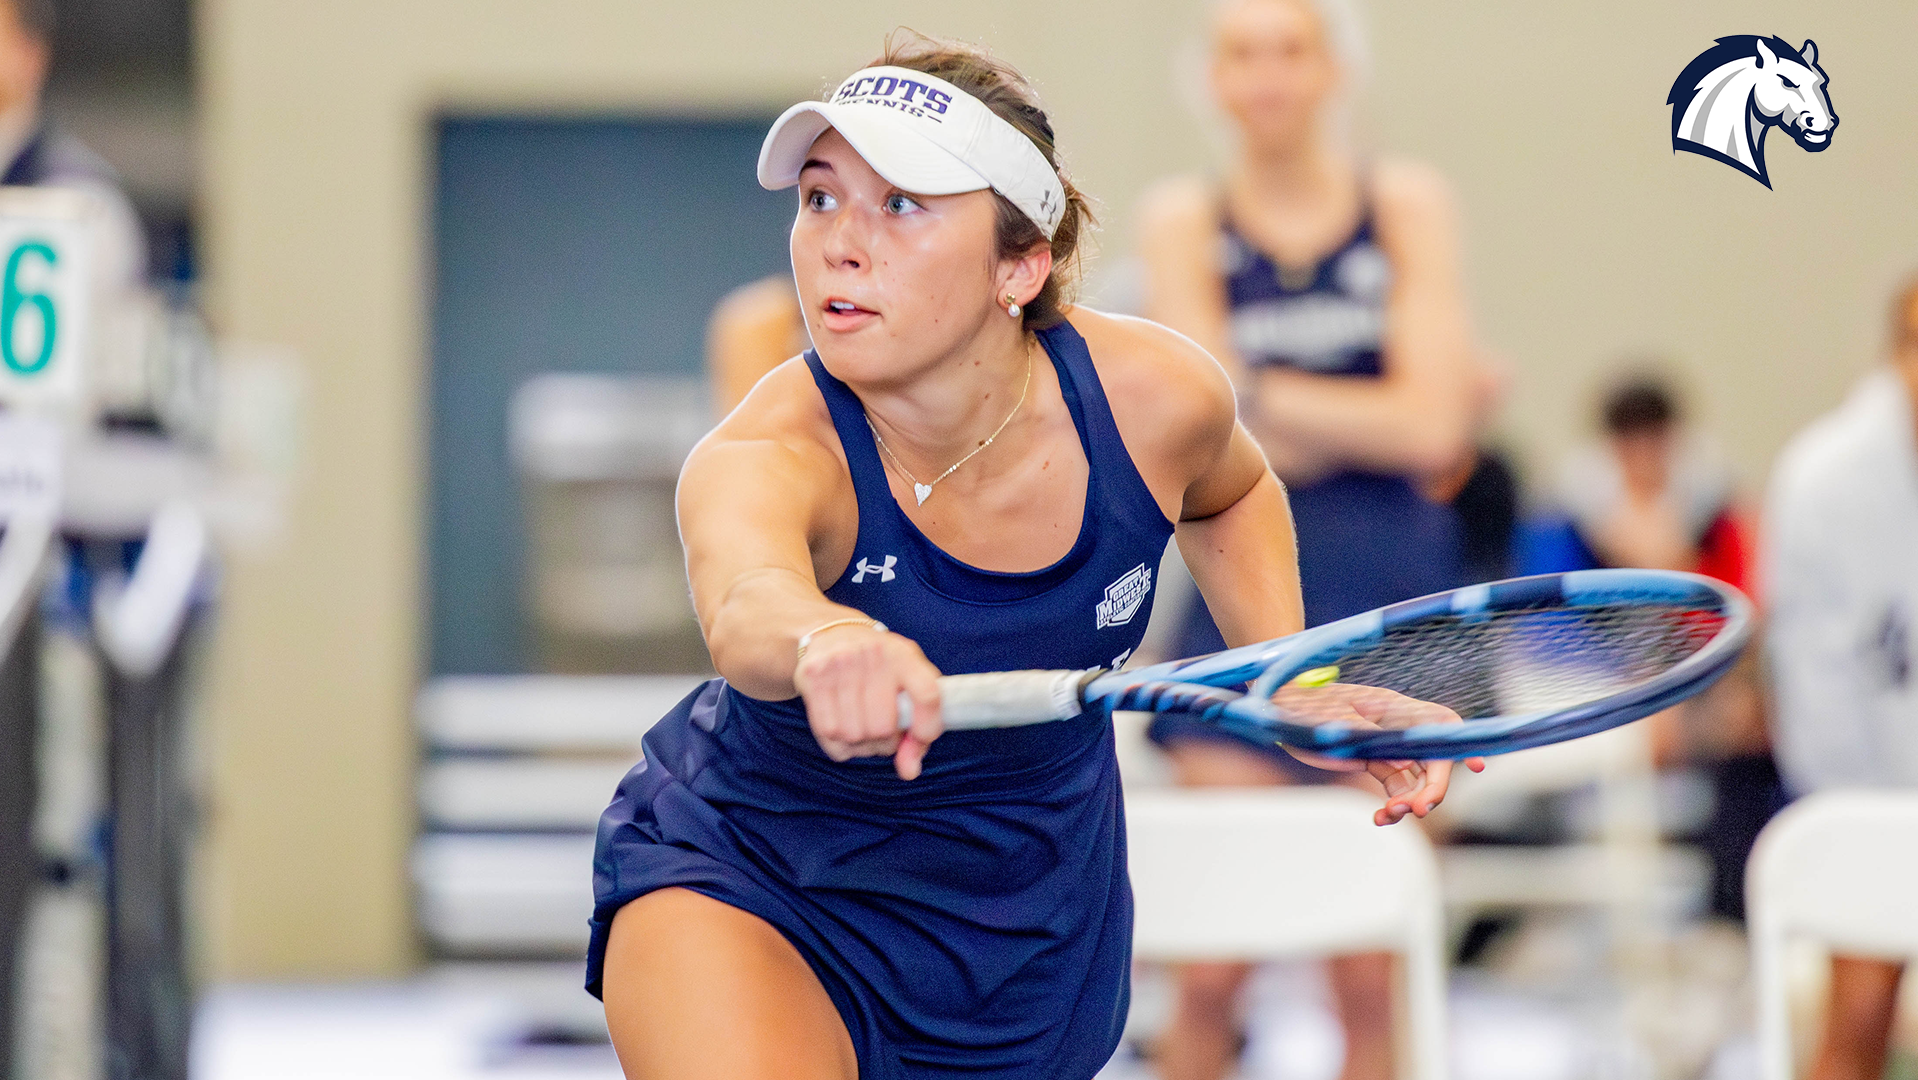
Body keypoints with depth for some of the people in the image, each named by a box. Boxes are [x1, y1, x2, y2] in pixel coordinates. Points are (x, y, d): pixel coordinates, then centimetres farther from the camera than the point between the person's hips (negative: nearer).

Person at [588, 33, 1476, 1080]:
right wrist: (823, 638, -81)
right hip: (748, 888, -4)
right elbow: (745, 602, -58)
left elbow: (1228, 493, 9)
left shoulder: (1154, 397, -18)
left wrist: (1293, 686, -6)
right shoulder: (766, 458, -32)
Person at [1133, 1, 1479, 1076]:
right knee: (1214, 965, -6)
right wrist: (1380, 413, -9)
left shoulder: (1408, 202, 3)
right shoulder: (1184, 219, 3)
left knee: (1373, 973, 1)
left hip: (1393, 598, 0)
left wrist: (1262, 389, -7)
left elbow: (1433, 431, -8)